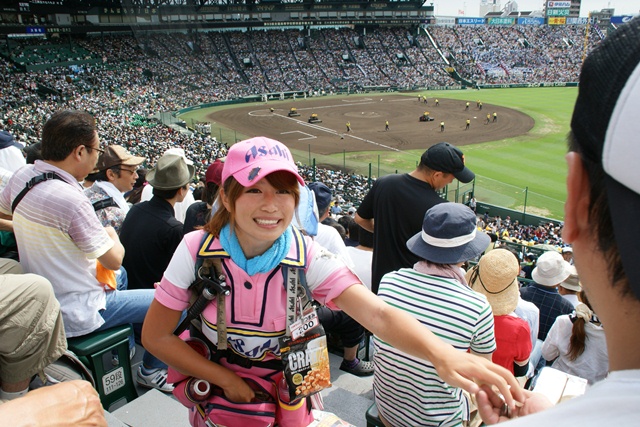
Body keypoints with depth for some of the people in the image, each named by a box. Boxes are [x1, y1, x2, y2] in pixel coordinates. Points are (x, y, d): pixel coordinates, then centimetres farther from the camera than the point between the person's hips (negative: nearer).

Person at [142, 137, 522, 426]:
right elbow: (156, 336, -14)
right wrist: (229, 381, -18)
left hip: (290, 393, 1)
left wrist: (442, 354, -58)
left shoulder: (307, 258, -25)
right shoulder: (197, 251, -24)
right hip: (216, 393, 0)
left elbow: (378, 314, -39)